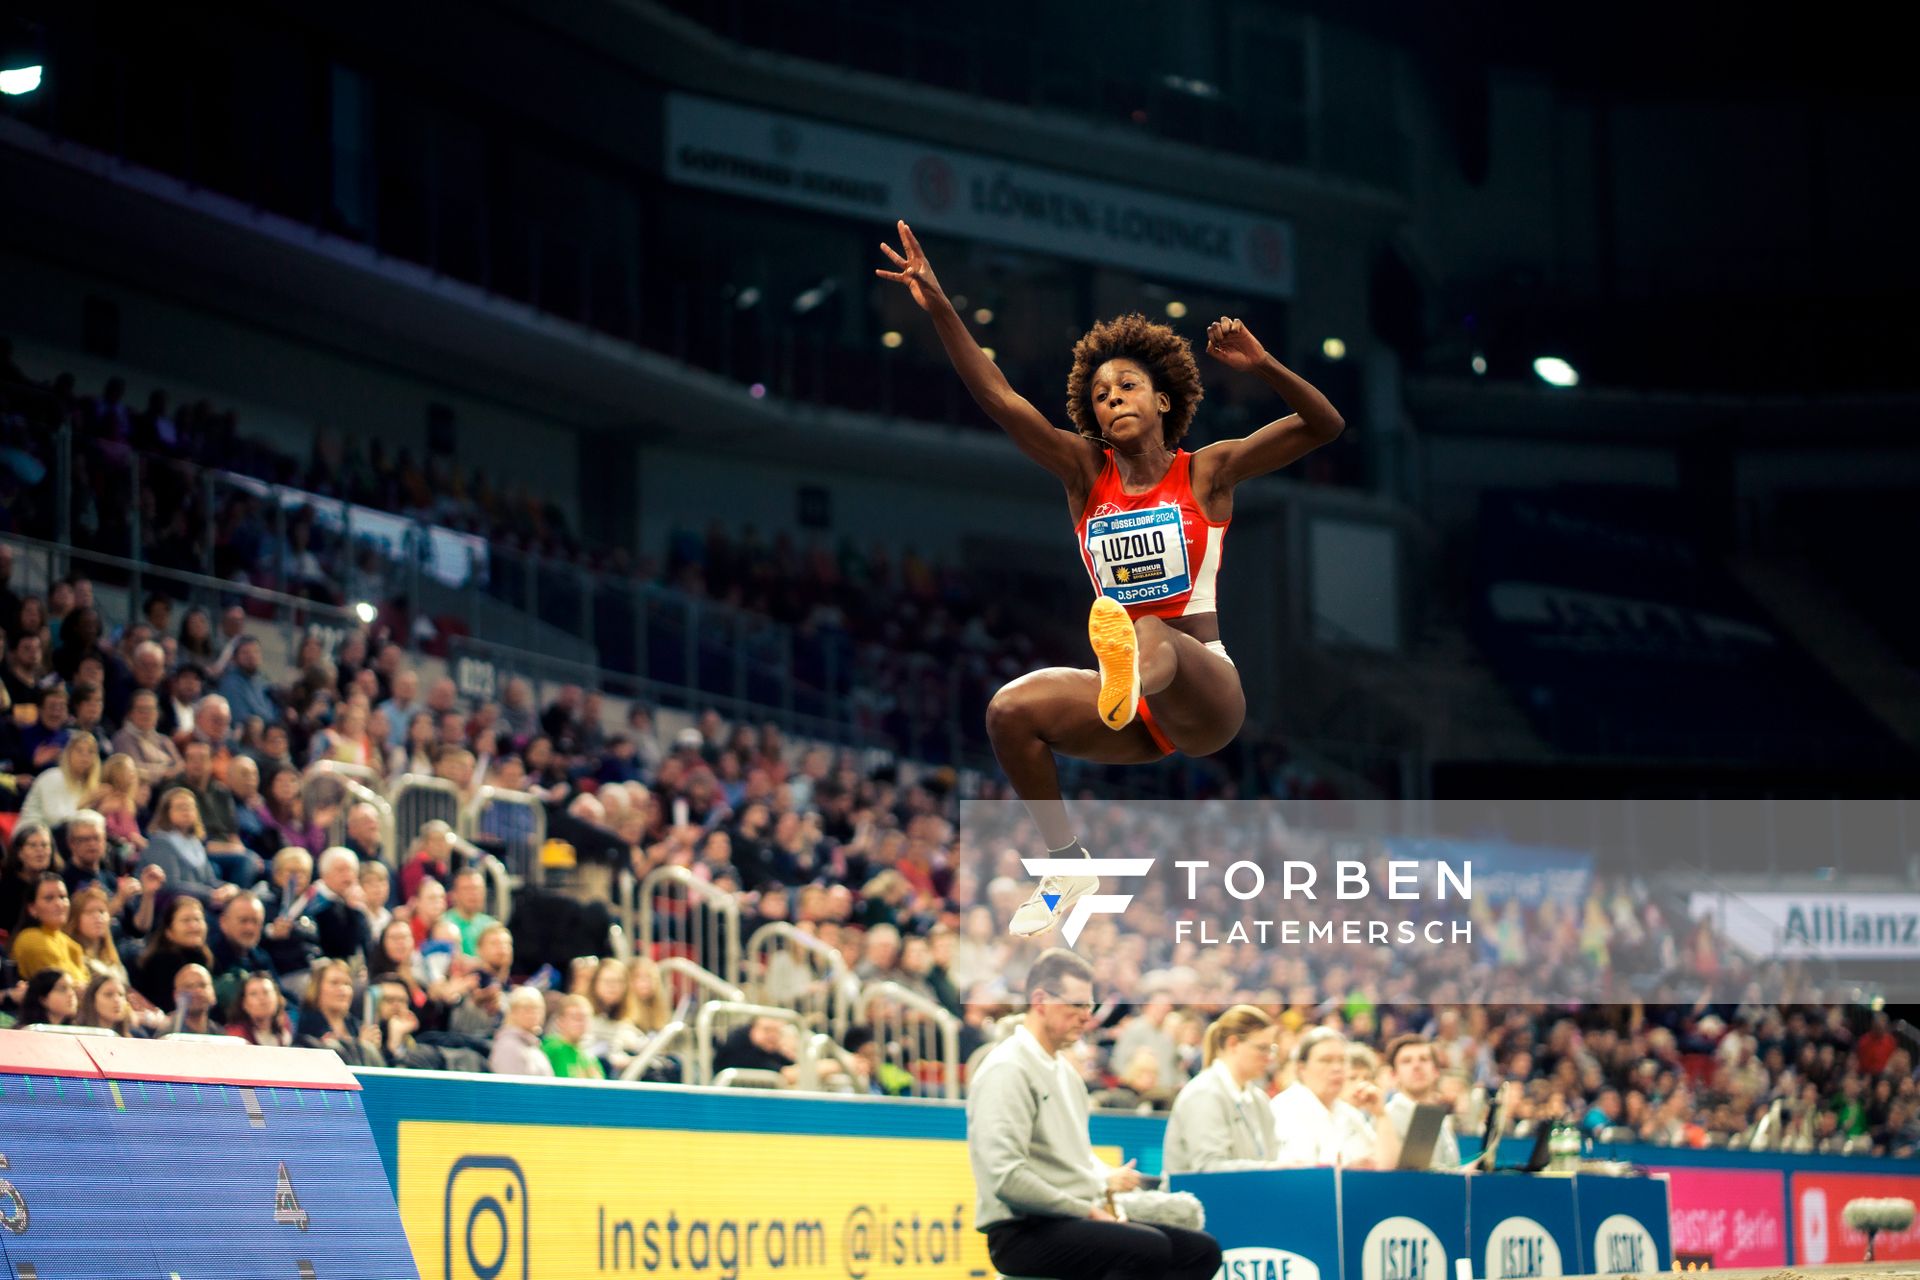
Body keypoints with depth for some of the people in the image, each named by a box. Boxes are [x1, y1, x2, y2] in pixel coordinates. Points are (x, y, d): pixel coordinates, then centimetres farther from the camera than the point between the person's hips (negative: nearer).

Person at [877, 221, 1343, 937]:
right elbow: (1001, 400, -3)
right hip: (1138, 716, 5)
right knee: (1011, 711, -19)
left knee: (1152, 639, -38)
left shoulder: (1207, 472, 1)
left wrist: (1262, 366, -25)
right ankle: (1069, 869, -7)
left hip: (1207, 696, -5)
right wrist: (939, 309, -14)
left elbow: (1323, 425, -7)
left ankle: (1129, 682, -79)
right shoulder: (1086, 473, 8)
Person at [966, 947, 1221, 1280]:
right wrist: (1087, 1210, -14)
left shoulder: (1063, 1069, 19)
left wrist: (1106, 1179, 6)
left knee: (1201, 1250, -1)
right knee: (1149, 1248, -29)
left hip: (1072, 1219, 10)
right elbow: (1006, 1177, -22)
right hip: (1023, 1232, -10)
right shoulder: (1007, 1070, -12)